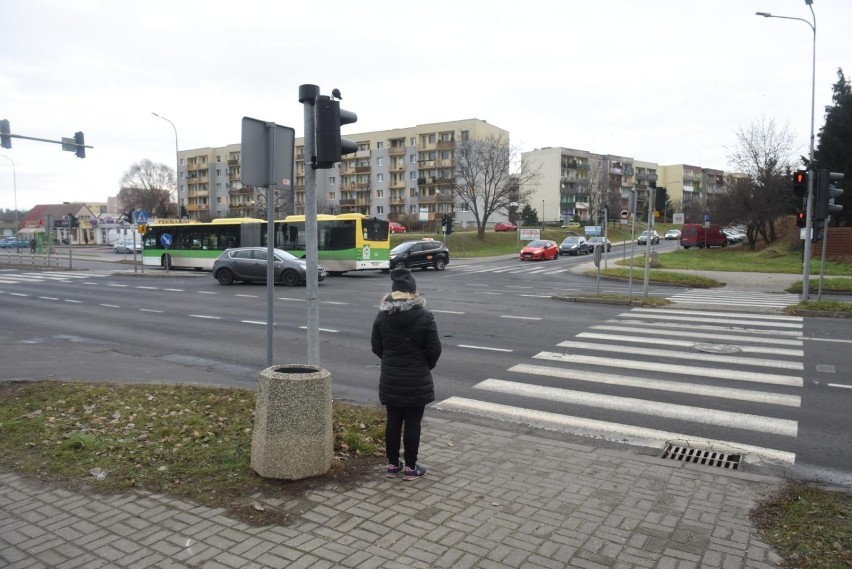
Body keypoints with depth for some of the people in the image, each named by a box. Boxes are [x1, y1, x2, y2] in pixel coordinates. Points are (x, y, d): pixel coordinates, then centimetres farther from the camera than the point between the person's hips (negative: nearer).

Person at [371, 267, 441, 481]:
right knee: (413, 423, 5)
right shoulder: (424, 316, -13)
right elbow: (434, 349, -10)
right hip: (417, 380, -3)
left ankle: (393, 464, 23)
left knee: (393, 421, 13)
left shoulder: (382, 316, -3)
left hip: (390, 379, 3)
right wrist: (426, 366, 9)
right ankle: (410, 467, 14)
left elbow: (376, 347, 3)